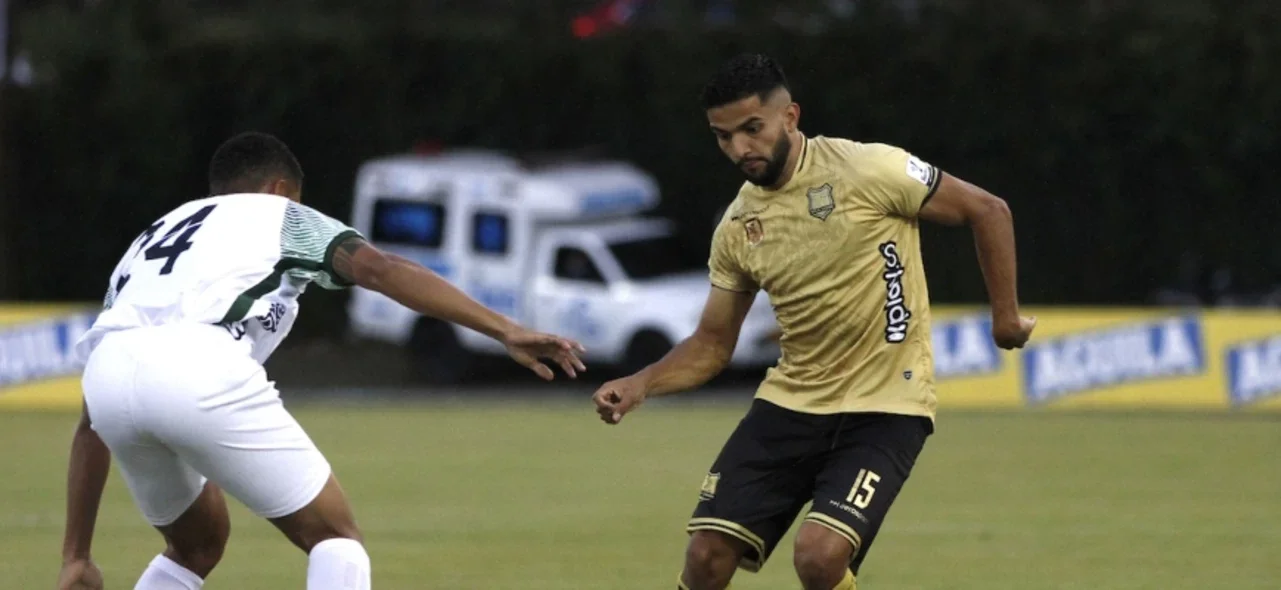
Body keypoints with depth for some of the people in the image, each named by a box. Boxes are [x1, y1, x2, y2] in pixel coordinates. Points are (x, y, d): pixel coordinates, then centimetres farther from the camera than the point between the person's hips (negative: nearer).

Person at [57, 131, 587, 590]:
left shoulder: (151, 240, 39)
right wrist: (506, 331, -1)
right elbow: (381, 269, 6)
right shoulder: (280, 217, 28)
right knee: (335, 537, 10)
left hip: (107, 373, 5)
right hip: (199, 370, -5)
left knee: (196, 545, 30)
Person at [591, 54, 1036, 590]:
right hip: (791, 401, 5)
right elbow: (712, 344, 12)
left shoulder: (867, 169, -13)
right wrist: (641, 385, -5)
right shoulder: (737, 227, 4)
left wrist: (1005, 317, -3)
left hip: (885, 406, -5)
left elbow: (988, 210, -4)